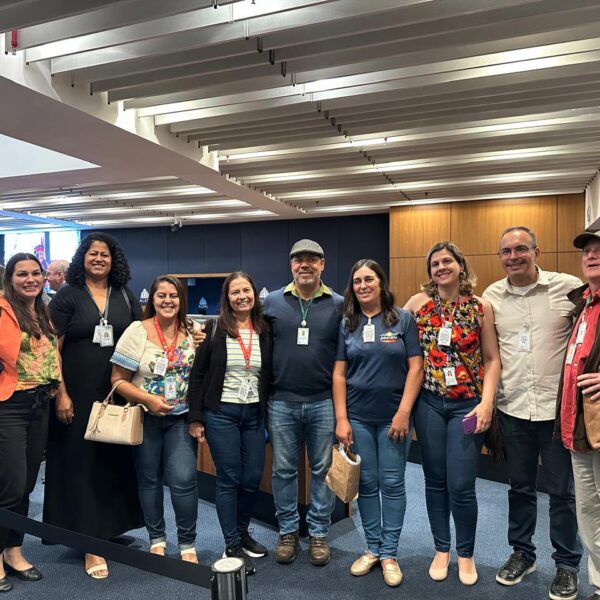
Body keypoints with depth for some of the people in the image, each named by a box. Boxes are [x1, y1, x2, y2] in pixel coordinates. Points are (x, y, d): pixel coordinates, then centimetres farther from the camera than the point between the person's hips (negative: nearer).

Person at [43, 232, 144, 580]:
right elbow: (52, 349, -4)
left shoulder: (126, 297, 8)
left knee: (115, 462, 11)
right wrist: (61, 394, -10)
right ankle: (90, 543, 11)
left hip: (118, 395, 3)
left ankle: (112, 526, 29)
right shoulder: (67, 296, -1)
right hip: (79, 396, -3)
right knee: (81, 465, 3)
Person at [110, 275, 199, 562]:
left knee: (184, 479, -6)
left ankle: (188, 544, 14)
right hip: (146, 418, 0)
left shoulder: (192, 332, 1)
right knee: (150, 479, 12)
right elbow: (118, 380, -7)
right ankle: (156, 539, 32)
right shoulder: (137, 332, -7)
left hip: (182, 417, 1)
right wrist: (148, 399, -17)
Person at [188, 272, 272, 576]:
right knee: (229, 479, 3)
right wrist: (195, 418, -7)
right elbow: (198, 374, -5)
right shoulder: (215, 329, -6)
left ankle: (242, 531, 34)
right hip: (221, 413, -3)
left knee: (253, 478, 10)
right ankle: (232, 546, 19)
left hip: (254, 414, 4)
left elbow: (269, 376, 10)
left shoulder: (265, 332, 4)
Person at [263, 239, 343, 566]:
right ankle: (288, 530, 29)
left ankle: (319, 533, 27)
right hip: (281, 402, 1)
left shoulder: (338, 304, 1)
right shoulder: (272, 302, 3)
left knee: (322, 470, 11)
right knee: (283, 470, 11)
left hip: (324, 402, 0)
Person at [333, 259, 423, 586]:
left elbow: (416, 367, -6)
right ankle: (372, 548, 28)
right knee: (366, 483, 11)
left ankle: (389, 553, 22)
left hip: (393, 416, -2)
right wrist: (341, 418, -3)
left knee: (392, 484, 7)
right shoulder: (347, 324, 3)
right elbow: (339, 373, 2)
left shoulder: (403, 319, -3)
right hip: (358, 416, 2)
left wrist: (404, 413, -12)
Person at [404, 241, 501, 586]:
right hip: (429, 402, 1)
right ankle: (441, 549, 31)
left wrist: (487, 402, -9)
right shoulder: (419, 303, 1)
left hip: (467, 404, -1)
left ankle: (466, 554, 25)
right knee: (435, 481, 11)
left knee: (461, 486, 0)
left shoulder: (481, 307, -1)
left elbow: (492, 359, 1)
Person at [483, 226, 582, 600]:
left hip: (558, 406, -2)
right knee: (520, 485, 16)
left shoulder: (570, 288, -6)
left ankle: (567, 563, 30)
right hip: (512, 407, 3)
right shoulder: (492, 296, 2)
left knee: (562, 489, 11)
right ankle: (522, 552, 35)